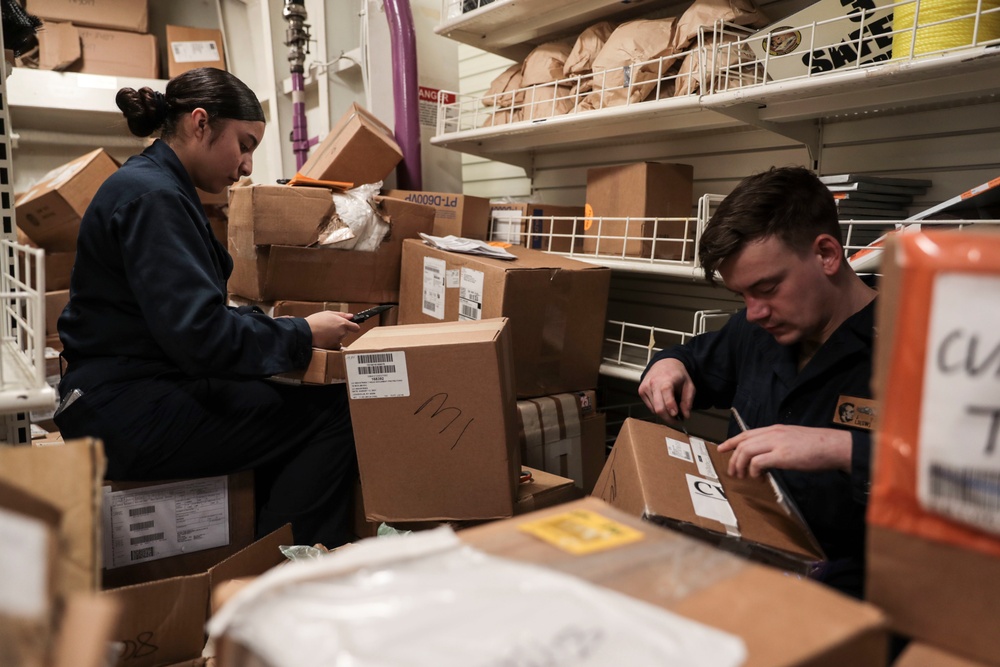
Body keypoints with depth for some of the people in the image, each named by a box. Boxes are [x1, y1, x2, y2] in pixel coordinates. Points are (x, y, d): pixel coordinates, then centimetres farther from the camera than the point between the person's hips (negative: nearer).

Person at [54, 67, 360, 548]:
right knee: (333, 414, -15)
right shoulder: (151, 196, -17)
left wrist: (281, 324, 5)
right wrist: (302, 335, -15)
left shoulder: (162, 188, 16)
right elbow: (198, 335, -25)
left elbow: (196, 311, 18)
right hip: (129, 412, -10)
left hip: (142, 393, 10)